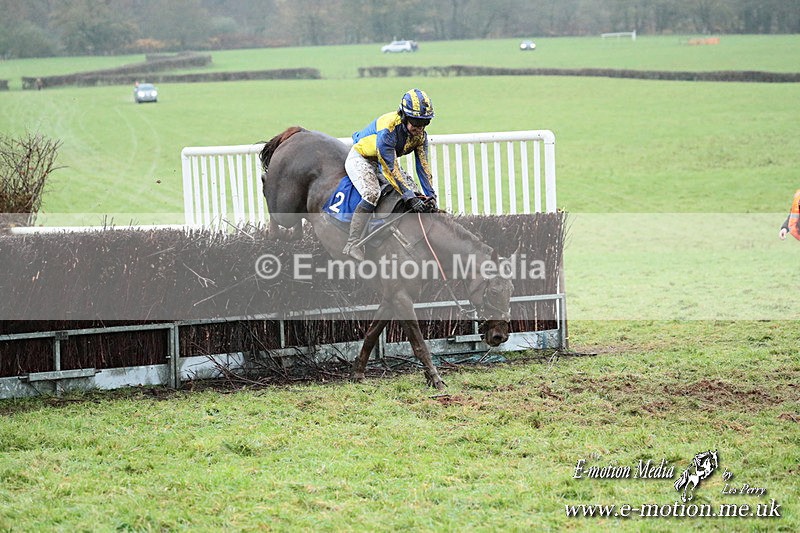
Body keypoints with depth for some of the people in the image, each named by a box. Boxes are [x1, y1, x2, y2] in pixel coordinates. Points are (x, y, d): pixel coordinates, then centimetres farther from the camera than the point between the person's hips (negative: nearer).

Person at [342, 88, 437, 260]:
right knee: (372, 194, -31)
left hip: (386, 160, 8)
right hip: (360, 158, -8)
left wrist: (431, 197, -15)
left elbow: (423, 166, -8)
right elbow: (390, 169, -35)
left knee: (414, 193, -3)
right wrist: (409, 196, -34)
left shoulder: (420, 134, -12)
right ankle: (352, 245, -33)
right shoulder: (388, 129, -36)